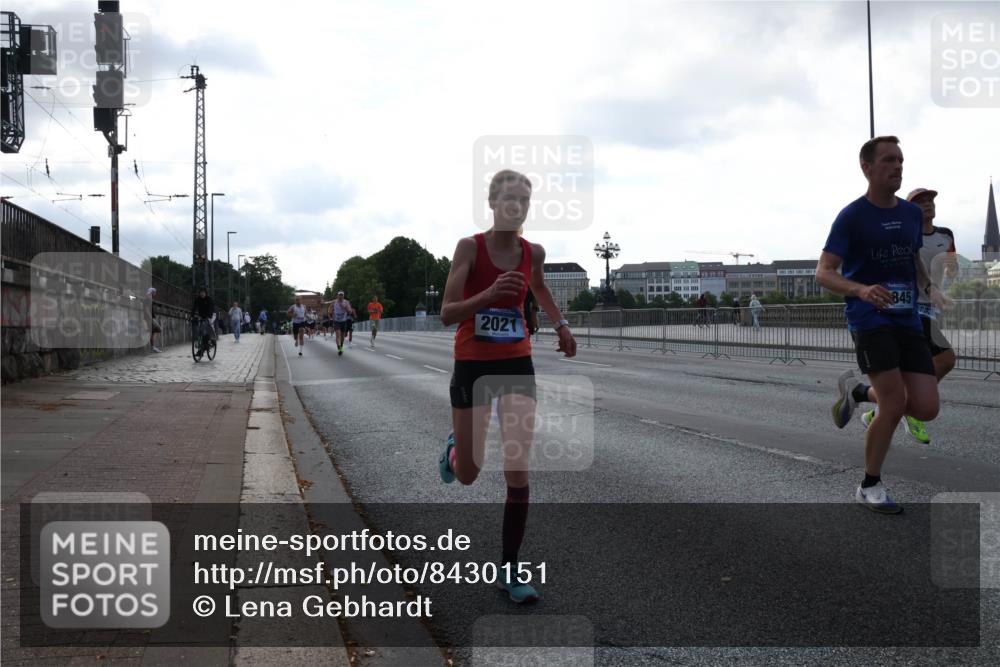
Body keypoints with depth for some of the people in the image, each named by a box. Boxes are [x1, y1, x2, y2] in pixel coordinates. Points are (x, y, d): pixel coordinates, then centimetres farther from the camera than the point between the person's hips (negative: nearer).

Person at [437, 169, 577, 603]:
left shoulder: (533, 253, -1)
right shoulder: (470, 247, -13)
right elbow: (446, 314, -18)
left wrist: (560, 324, 12)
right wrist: (490, 293, -32)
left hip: (517, 365, 2)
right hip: (473, 366, -2)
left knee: (518, 472, -8)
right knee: (467, 475, 9)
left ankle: (509, 571, 4)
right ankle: (453, 450, 48)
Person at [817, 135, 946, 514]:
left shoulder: (912, 213, 10)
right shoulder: (852, 216, -8)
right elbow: (823, 273, -13)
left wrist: (929, 287, 8)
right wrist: (861, 290, -31)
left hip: (908, 320, 6)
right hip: (870, 319, -6)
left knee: (926, 409, -4)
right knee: (895, 404, -14)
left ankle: (858, 391, 24)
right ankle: (870, 487, 6)